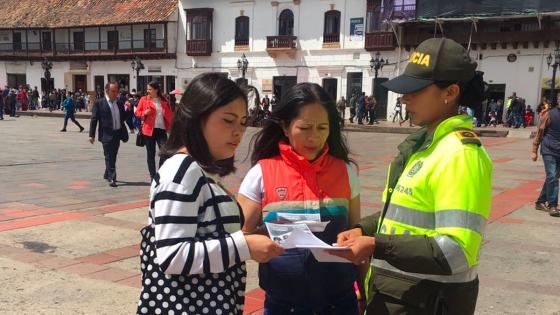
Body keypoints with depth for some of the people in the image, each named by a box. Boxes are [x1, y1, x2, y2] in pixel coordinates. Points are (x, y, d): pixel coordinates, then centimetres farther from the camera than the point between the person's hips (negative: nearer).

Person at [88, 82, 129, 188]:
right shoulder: (99, 103, -5)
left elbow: (123, 117, 15)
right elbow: (94, 119, -6)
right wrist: (91, 135, -10)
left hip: (117, 134, 6)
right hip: (106, 134, -6)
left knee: (113, 157, 16)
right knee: (109, 157, -6)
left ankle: (107, 175, 34)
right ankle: (111, 178, -5)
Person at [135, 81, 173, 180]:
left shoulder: (163, 101, 6)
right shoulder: (144, 99, 2)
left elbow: (170, 115, 12)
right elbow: (137, 113, 4)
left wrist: (170, 127, 1)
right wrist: (144, 113, -16)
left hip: (161, 130, 1)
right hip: (149, 130, -1)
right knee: (151, 154, 5)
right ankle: (153, 176, 14)